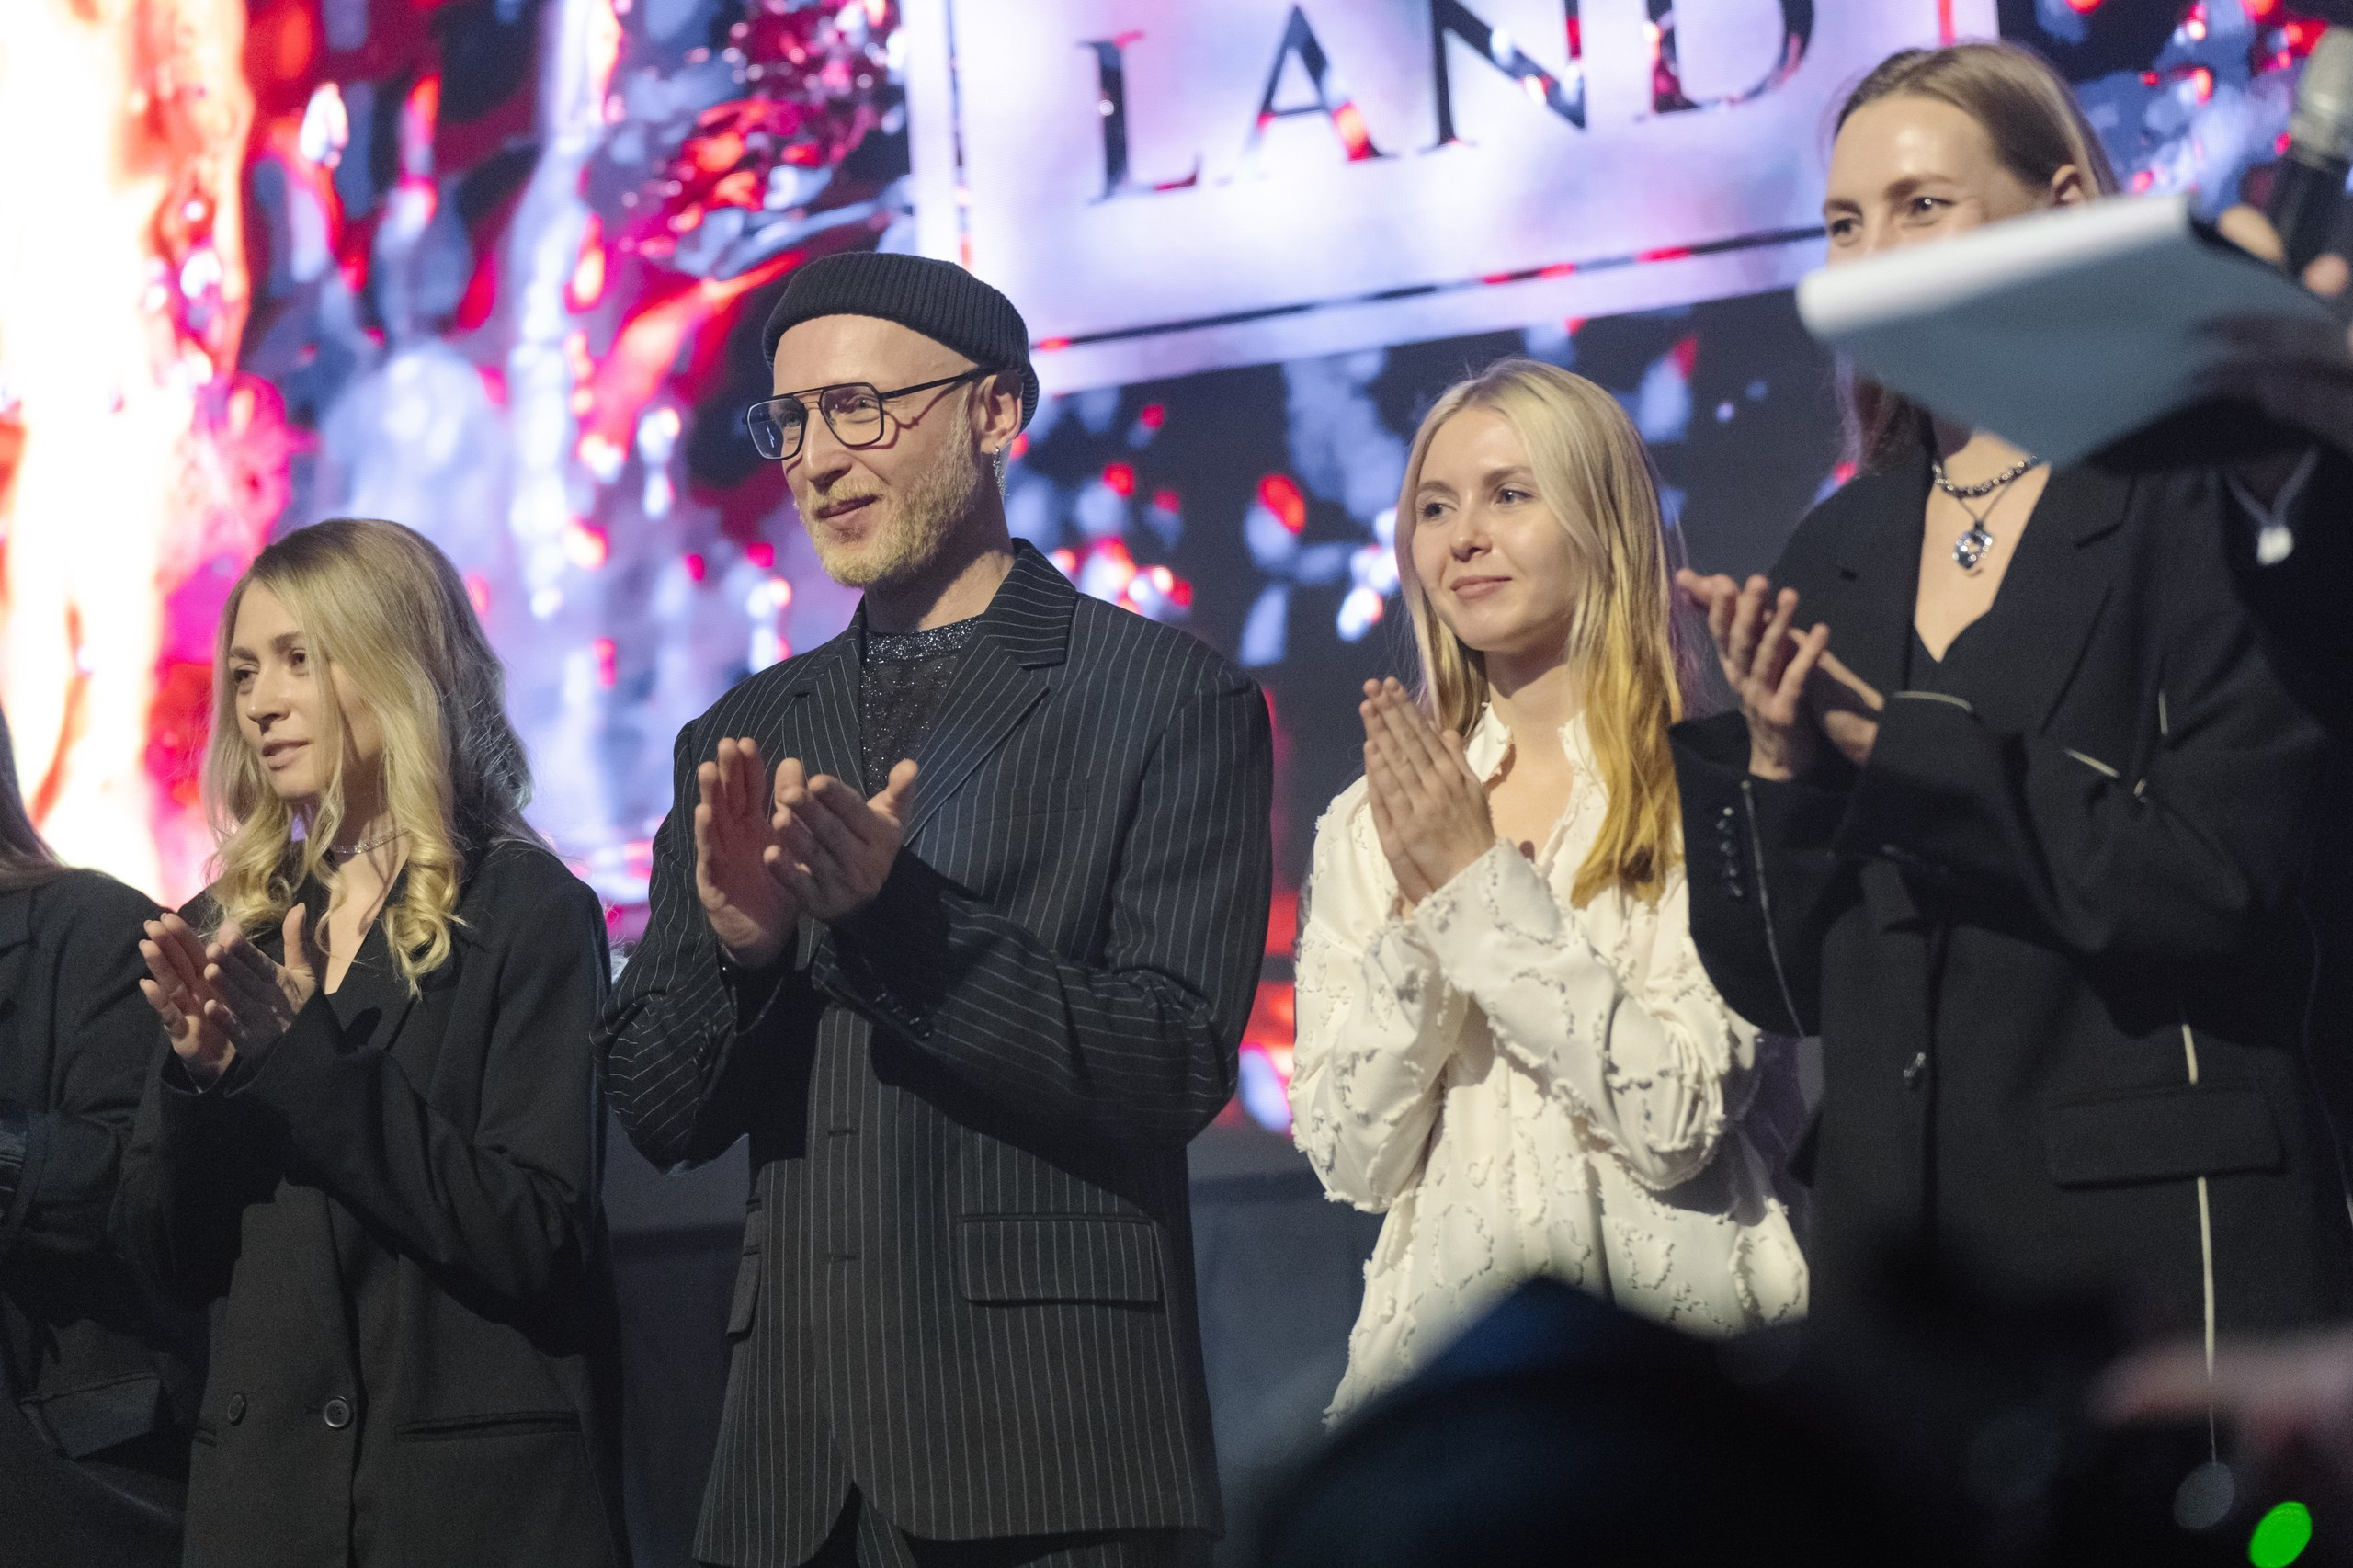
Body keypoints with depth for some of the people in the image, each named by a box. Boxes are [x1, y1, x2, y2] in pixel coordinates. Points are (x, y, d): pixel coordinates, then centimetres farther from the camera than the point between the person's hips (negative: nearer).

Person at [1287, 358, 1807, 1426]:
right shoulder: (1365, 826, 12)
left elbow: (1680, 1123, -9)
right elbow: (1352, 1160, 5)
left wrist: (1483, 884, -8)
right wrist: (1418, 912, -7)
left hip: (1671, 1337, -3)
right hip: (1442, 1331, 3)